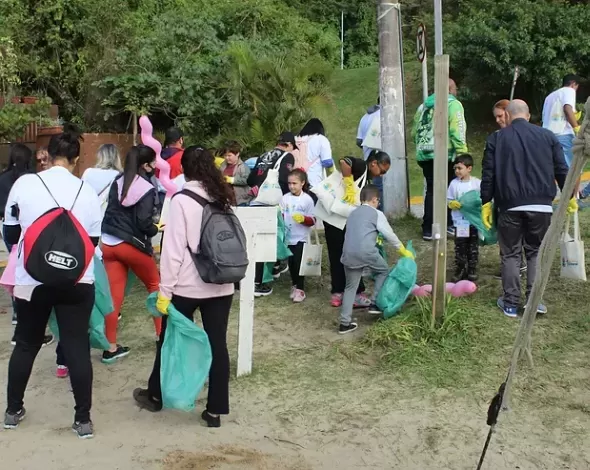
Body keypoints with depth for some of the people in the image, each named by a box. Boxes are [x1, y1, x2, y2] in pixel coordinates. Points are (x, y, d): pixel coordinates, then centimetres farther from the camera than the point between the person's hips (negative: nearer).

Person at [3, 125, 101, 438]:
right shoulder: (86, 191, -3)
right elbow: (93, 240, 3)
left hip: (32, 279, 1)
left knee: (26, 344, 18)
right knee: (77, 346, 6)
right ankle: (83, 419, 11)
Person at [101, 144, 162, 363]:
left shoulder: (118, 181, 8)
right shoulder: (147, 189, -13)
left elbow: (109, 210, 13)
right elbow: (144, 223, -17)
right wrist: (156, 229, 2)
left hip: (109, 243, 6)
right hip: (132, 245, -6)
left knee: (114, 295, 7)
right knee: (155, 284, 16)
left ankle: (111, 348, 10)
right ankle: (162, 333, 22)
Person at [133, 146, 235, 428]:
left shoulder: (182, 200, -10)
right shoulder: (223, 198, 6)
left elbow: (174, 249, -13)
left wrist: (164, 291, -9)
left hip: (187, 286, -4)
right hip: (222, 285, 4)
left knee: (169, 340, 14)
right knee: (217, 345, 7)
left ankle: (155, 396, 33)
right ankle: (215, 410, 12)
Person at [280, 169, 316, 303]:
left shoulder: (307, 199, -8)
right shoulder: (285, 198, 1)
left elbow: (312, 221, -8)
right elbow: (281, 216, 7)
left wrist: (304, 219, -26)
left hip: (301, 237, -4)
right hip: (288, 236, 4)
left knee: (298, 262, -2)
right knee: (291, 262, 13)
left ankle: (300, 289, 8)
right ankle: (295, 285, 29)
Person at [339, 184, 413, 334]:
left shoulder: (353, 214, 24)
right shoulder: (376, 214, 6)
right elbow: (390, 234, 10)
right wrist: (403, 251, 23)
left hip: (348, 253, 6)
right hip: (366, 251, -5)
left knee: (351, 287, 14)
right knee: (384, 271, 23)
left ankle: (345, 323, 12)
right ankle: (374, 304, 17)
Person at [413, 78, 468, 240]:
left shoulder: (424, 105, 17)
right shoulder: (453, 104, -2)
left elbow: (415, 131, 17)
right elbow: (457, 131, -12)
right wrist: (463, 154, -11)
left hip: (425, 155, 6)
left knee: (431, 191, 11)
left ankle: (428, 229, 9)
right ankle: (449, 225, 12)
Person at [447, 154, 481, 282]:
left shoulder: (477, 183, -5)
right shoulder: (454, 183, -2)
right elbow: (448, 200, 2)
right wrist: (453, 204, -18)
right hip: (459, 222, 0)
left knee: (473, 247, 9)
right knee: (460, 247, 4)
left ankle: (472, 270, 21)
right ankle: (460, 270, 15)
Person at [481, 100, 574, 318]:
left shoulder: (496, 138, 4)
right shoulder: (547, 136, 8)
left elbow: (488, 174, 1)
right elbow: (562, 170, 9)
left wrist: (486, 203, 7)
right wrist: (570, 196, 21)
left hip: (510, 206, -1)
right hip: (541, 205, 1)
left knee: (510, 254, 9)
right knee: (536, 251, 15)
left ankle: (511, 303, 9)